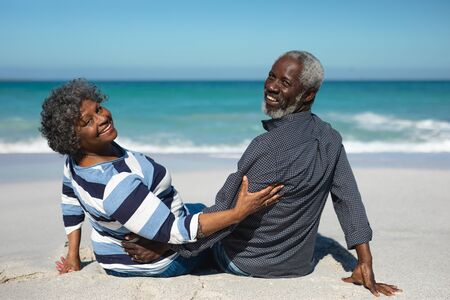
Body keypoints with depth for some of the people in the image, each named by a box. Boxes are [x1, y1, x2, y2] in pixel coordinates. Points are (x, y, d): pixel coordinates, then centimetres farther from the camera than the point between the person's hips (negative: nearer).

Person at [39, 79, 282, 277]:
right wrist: (238, 213, -42)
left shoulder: (78, 155, -13)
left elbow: (70, 201, 4)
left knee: (197, 208, 31)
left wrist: (73, 257, 12)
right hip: (156, 264, -7)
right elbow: (175, 232, -41)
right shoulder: (116, 184, -43)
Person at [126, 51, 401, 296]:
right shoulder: (331, 139, -7)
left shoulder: (268, 147, -29)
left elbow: (227, 212, -27)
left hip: (245, 263, -7)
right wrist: (365, 265, 0)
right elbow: (350, 200, -5)